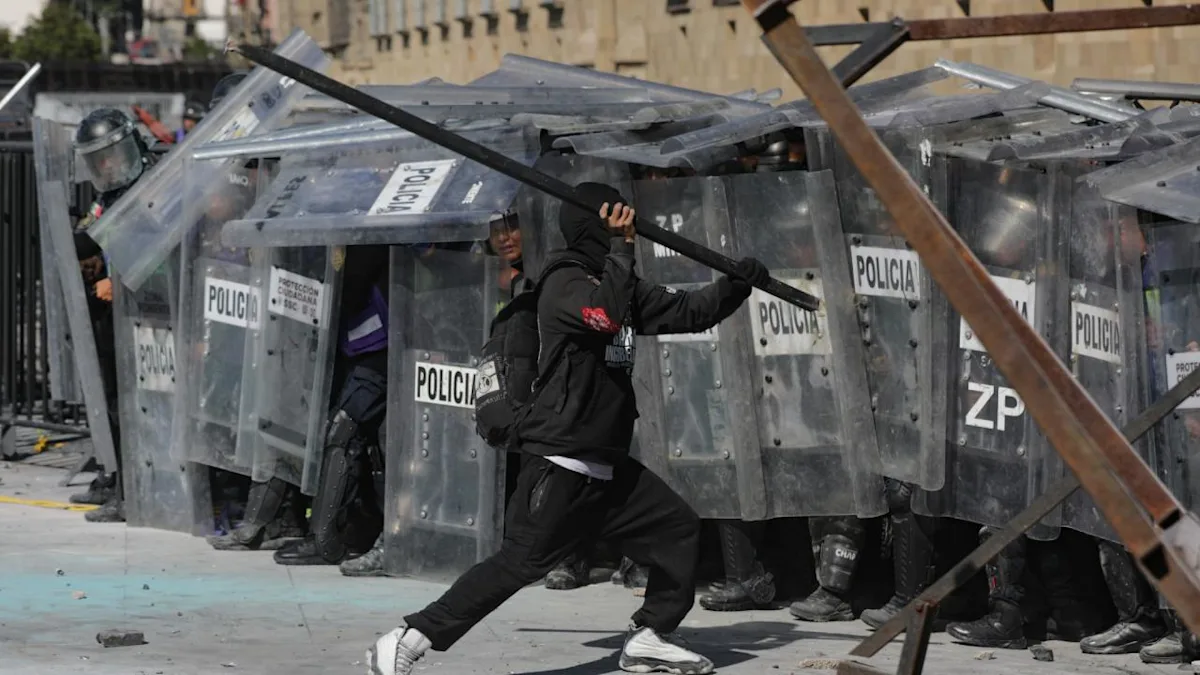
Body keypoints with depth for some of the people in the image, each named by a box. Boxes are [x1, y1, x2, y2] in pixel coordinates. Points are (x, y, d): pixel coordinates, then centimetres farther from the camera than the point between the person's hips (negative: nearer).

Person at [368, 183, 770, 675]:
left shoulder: (620, 286, 15)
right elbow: (606, 316, -30)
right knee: (517, 565, -14)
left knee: (679, 529, 12)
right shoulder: (564, 285, -11)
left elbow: (687, 312, 16)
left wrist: (737, 283, 2)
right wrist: (619, 249, -21)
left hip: (610, 464, 9)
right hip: (561, 464, -9)